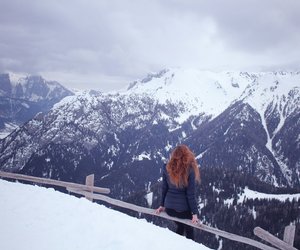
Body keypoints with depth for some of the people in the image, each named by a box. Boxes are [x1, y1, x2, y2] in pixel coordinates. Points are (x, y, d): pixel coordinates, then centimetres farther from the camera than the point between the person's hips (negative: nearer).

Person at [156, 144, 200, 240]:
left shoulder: (167, 168, -4)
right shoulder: (189, 170, -15)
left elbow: (164, 188, 4)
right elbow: (191, 194, -14)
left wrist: (162, 205, 16)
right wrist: (195, 213, -7)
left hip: (169, 207, 4)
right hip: (183, 208, -4)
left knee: (180, 226, 28)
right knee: (189, 230, 20)